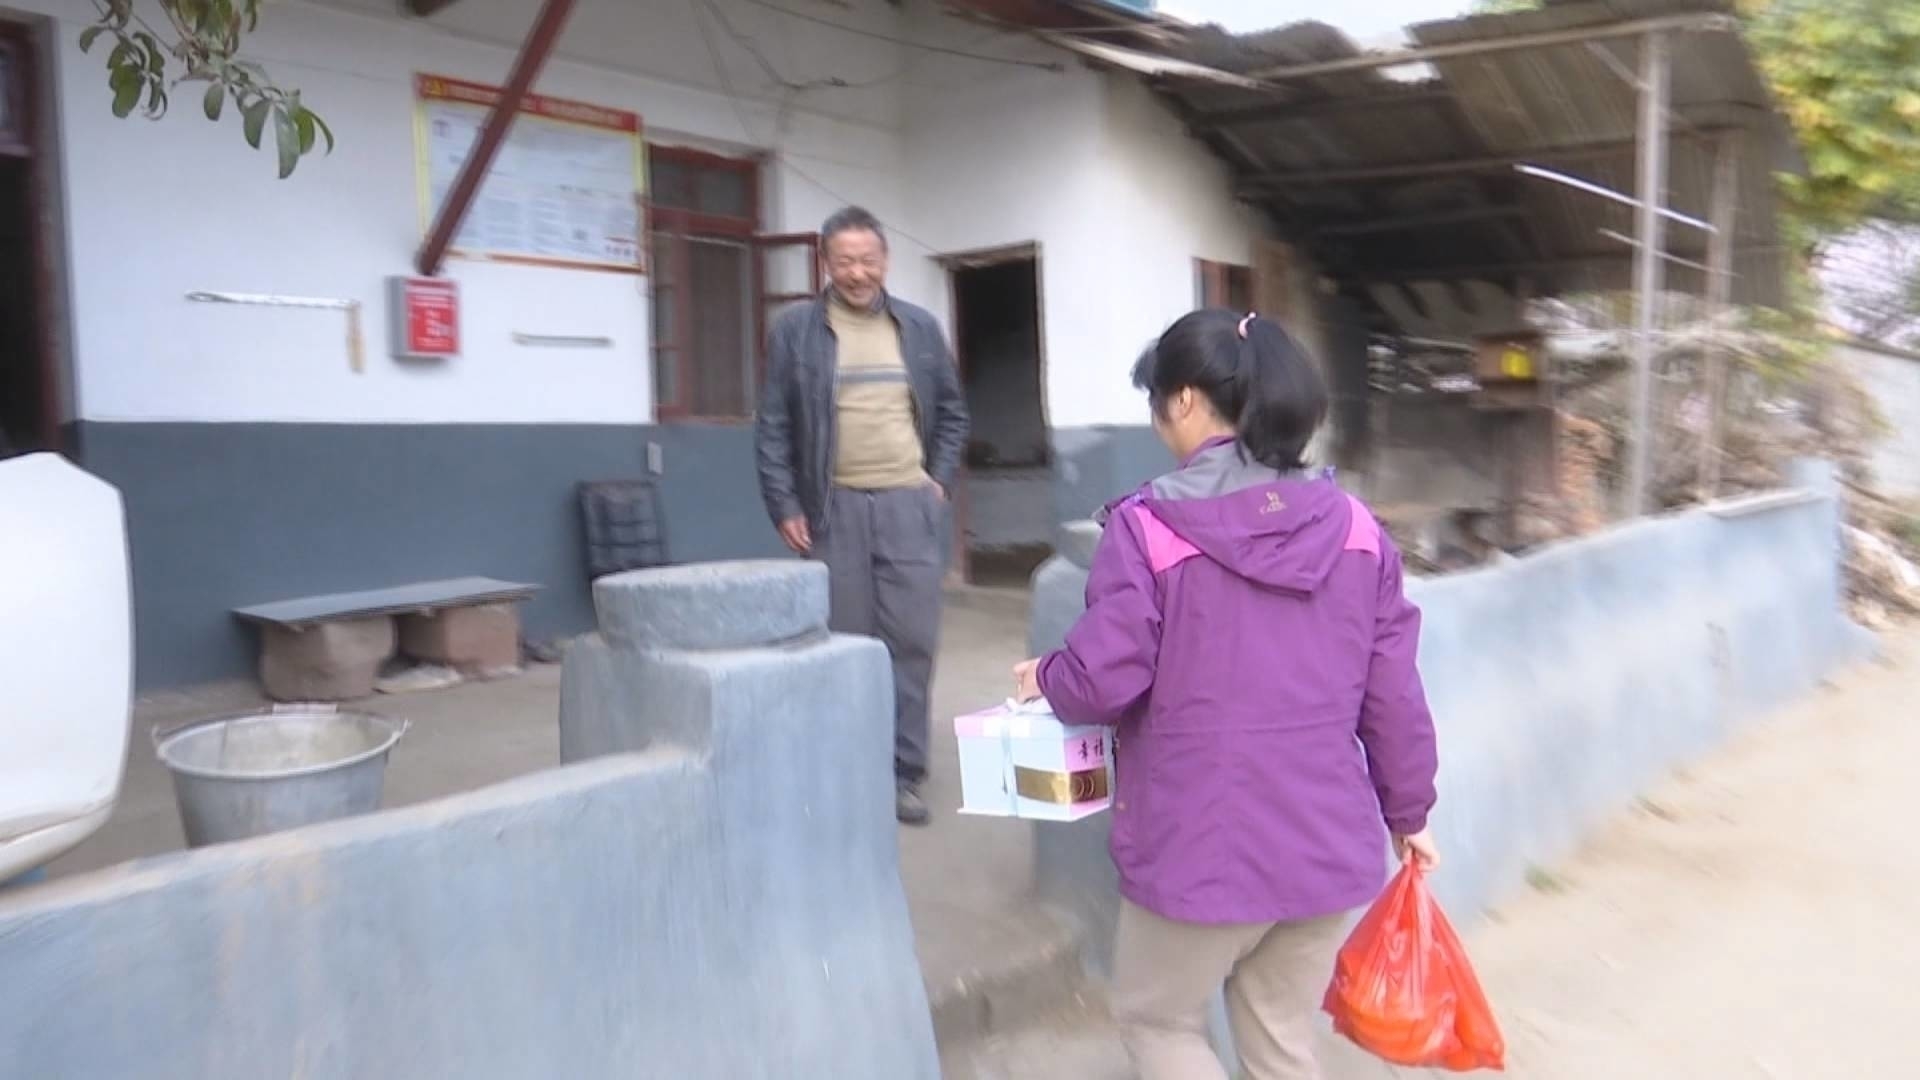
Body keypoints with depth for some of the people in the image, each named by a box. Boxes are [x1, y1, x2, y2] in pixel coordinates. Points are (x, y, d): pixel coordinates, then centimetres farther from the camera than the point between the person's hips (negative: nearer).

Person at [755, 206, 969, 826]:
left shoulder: (920, 328, 11)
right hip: (834, 509, -2)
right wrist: (784, 507, -5)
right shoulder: (795, 332, 3)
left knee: (912, 642, 0)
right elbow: (773, 428, 2)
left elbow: (952, 413, 17)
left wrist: (941, 480, 5)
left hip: (910, 507, 2)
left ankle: (904, 774, 10)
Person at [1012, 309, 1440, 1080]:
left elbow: (1102, 679, -14)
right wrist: (1408, 812, 16)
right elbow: (1393, 697, 3)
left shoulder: (1147, 525, -13)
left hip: (1202, 845, -5)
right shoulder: (1352, 524, 1)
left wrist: (1043, 677, 8)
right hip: (1329, 844, 5)